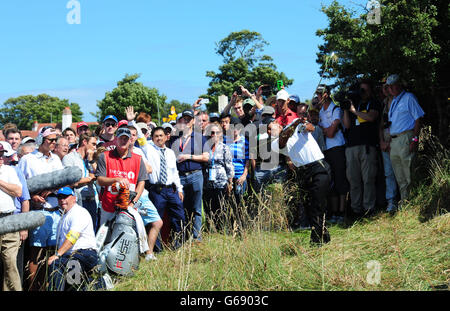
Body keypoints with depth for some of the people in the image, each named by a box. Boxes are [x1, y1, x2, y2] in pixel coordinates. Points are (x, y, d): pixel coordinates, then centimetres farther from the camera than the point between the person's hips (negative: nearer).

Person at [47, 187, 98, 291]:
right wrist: (56, 255, 12)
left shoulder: (79, 212, -5)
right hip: (70, 256, 10)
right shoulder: (65, 216, 28)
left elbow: (72, 237, -18)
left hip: (85, 254, -10)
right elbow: (60, 241, 28)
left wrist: (57, 255, -24)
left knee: (56, 264, -28)